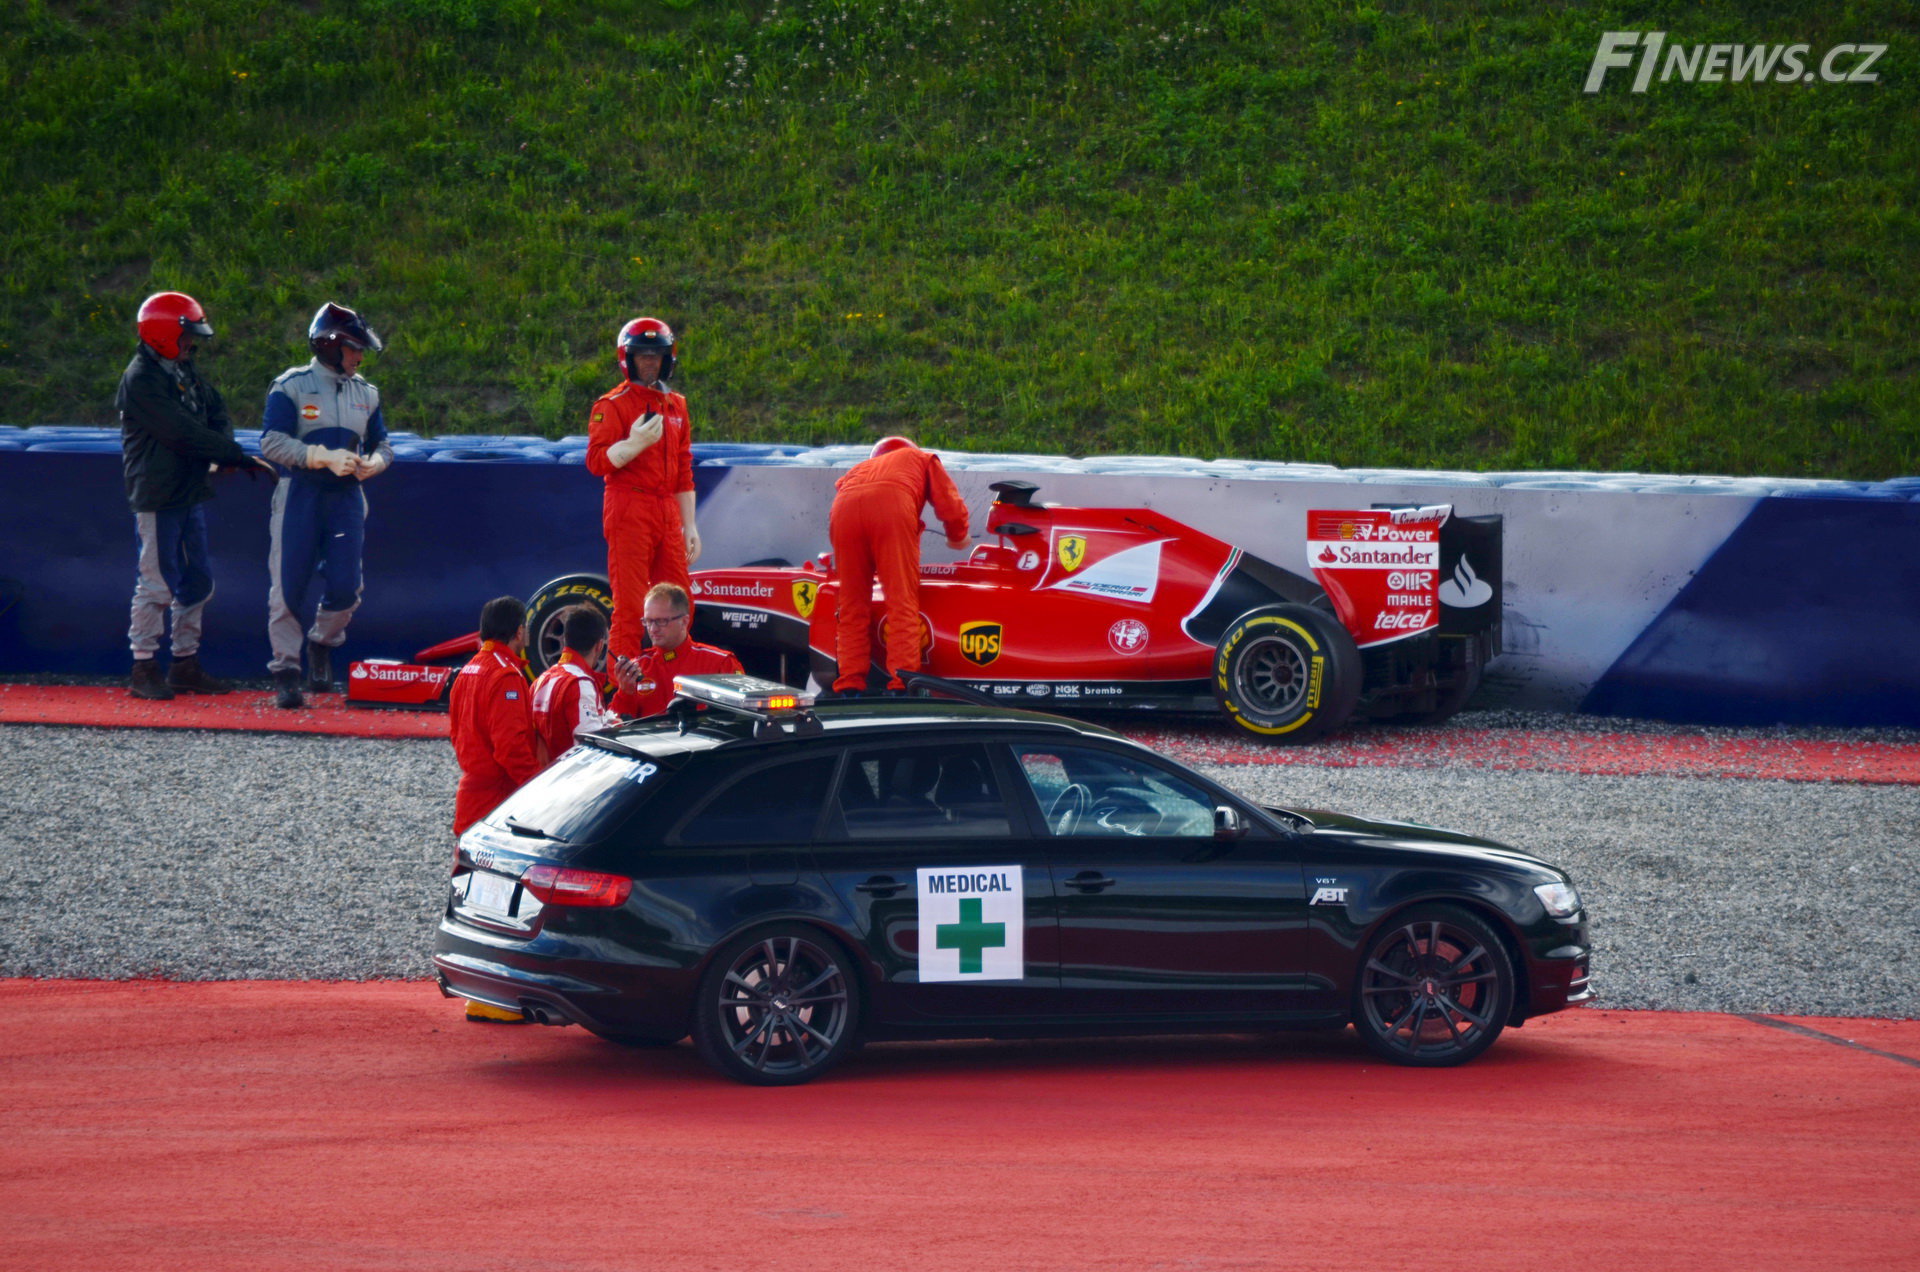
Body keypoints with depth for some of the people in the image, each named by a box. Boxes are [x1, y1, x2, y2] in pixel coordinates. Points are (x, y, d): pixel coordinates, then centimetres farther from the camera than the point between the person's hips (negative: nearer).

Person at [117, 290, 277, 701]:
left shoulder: (185, 373, 14)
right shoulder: (141, 379, -15)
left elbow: (217, 413, 11)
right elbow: (184, 433, -21)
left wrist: (224, 454, -10)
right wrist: (238, 457, -20)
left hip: (191, 494, 9)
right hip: (158, 497, -9)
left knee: (197, 582, 11)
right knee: (157, 584, -5)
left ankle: (185, 665, 19)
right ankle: (143, 670, 2)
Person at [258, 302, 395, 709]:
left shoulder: (365, 393, 14)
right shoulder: (291, 386, -3)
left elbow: (382, 444, 19)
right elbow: (272, 442, -11)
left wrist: (374, 463, -5)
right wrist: (324, 457, -21)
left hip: (346, 497, 4)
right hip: (299, 496, -4)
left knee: (344, 589, -2)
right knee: (288, 588, -3)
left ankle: (321, 646, 26)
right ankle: (286, 669, 5)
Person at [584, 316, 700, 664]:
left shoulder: (676, 405, 17)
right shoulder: (612, 406, -3)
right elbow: (596, 462, -13)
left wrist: (690, 526, 18)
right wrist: (635, 443, -27)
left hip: (668, 512, 6)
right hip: (629, 510, -6)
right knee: (630, 603, -9)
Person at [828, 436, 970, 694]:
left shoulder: (861, 468, 42)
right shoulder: (924, 459, 34)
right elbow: (950, 506, 23)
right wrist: (957, 538, 40)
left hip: (843, 508, 3)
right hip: (893, 506, -3)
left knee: (852, 605, 9)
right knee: (902, 600, -4)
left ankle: (849, 684, 0)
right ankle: (901, 683, -14)